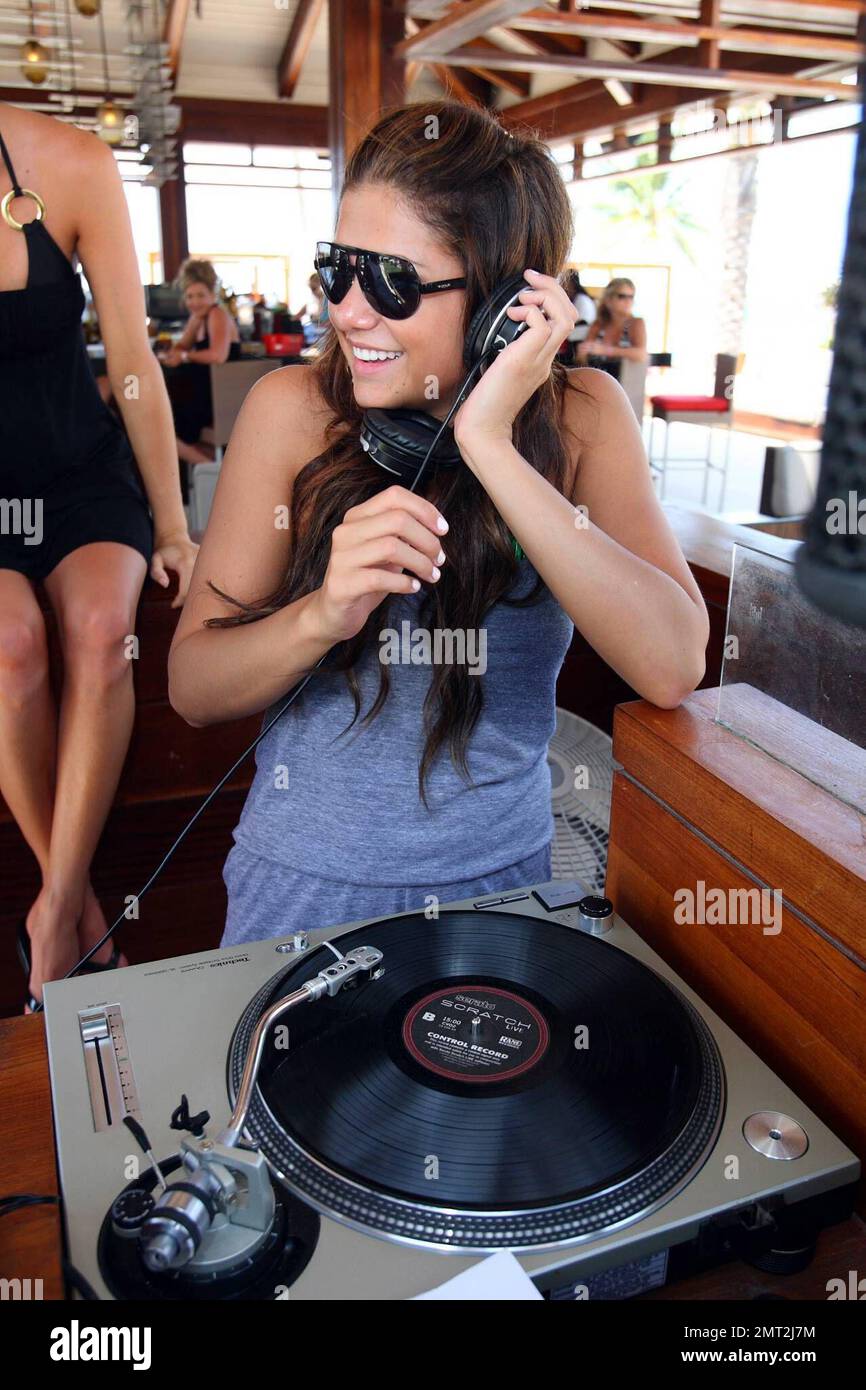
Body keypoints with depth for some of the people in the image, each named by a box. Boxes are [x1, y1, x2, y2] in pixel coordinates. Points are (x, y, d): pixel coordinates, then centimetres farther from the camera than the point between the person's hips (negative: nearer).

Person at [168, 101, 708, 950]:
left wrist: (491, 447, -28)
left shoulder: (582, 417, -10)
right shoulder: (292, 410, -13)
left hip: (500, 878, 2)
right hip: (308, 878, -1)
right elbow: (190, 686, -11)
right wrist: (321, 615, -31)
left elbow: (673, 666, -24)